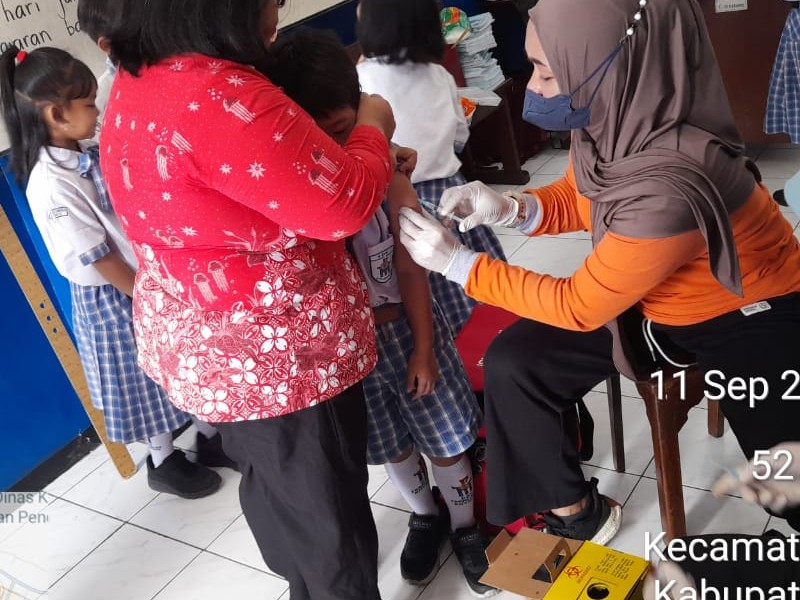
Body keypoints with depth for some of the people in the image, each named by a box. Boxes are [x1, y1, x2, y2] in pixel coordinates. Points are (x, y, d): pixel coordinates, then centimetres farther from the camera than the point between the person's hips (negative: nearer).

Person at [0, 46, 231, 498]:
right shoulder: (51, 185, -25)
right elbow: (98, 260, -22)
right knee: (146, 379, 11)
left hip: (151, 278, 8)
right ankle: (164, 462, 33)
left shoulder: (89, 156, 0)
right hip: (112, 298, -7)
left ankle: (211, 437, 39)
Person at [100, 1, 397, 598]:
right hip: (273, 353, -10)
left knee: (276, 489, 29)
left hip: (201, 343, 10)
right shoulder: (217, 95, -29)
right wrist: (374, 132, -7)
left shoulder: (136, 83, 3)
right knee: (327, 512, 13)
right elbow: (343, 202, -26)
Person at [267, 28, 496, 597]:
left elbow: (411, 266, -9)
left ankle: (464, 526, 43)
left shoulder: (384, 172, -16)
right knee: (392, 445, 22)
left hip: (405, 329, 0)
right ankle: (425, 515, 51)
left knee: (445, 437, 16)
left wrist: (423, 347, -7)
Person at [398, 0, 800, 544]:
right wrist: (508, 209, -16)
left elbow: (578, 307, -26)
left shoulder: (668, 189, -40)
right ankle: (577, 513, 13)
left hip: (752, 320, -6)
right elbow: (578, 200, 4)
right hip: (653, 300, 7)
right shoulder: (615, 122, -18)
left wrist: (457, 263, -23)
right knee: (514, 363, -6)